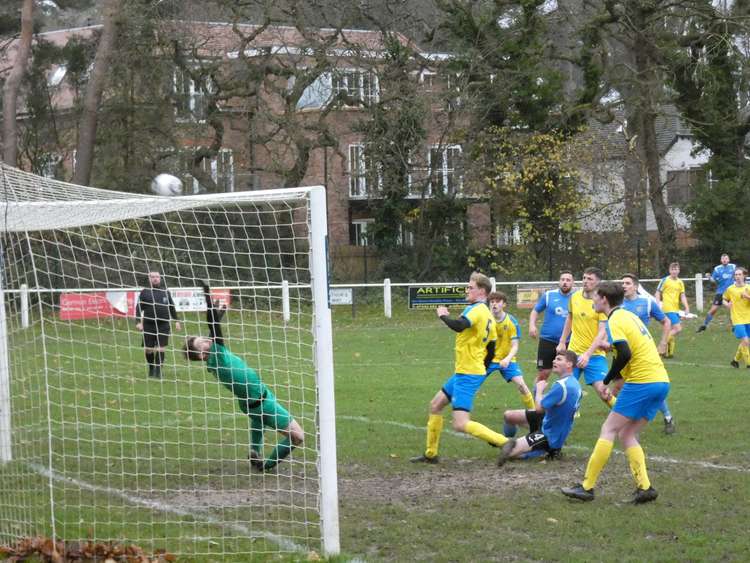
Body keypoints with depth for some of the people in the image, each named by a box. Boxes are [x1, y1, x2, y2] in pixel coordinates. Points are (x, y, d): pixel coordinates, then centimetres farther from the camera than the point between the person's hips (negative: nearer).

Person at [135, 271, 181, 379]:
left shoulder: (165, 291, 10)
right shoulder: (145, 292, 3)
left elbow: (172, 307, 18)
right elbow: (138, 308, 1)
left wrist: (176, 321, 14)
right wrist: (138, 322, -10)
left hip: (164, 325, 1)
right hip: (149, 325, -1)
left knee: (160, 349, -5)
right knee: (148, 349, 3)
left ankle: (158, 371, 1)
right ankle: (151, 368, 25)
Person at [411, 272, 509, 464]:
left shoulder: (477, 309, -15)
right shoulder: (488, 316, 14)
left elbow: (459, 325, -34)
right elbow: (491, 351, 17)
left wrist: (443, 315, -15)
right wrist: (481, 373, 24)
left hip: (467, 375, -10)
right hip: (462, 373, 10)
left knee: (460, 424, -18)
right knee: (435, 405, 21)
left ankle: (504, 442, -22)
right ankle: (431, 454, 28)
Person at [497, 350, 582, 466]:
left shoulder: (561, 386, -31)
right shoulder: (574, 383, 0)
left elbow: (539, 407, -24)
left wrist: (539, 390, -7)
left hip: (549, 437, -10)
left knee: (510, 452, -16)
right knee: (508, 415, 11)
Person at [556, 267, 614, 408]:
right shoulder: (575, 297, 3)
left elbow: (602, 333, -16)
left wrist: (588, 354, -24)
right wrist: (562, 342, 19)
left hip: (595, 354, -4)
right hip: (573, 352, 4)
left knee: (603, 391, -14)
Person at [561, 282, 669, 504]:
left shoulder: (615, 321, -8)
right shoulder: (629, 316, 21)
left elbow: (625, 354, -20)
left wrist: (609, 378, -6)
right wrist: (619, 376, 15)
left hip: (642, 381, -9)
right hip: (661, 380, 9)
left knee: (608, 430, -2)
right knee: (626, 435, 12)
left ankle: (587, 486, -2)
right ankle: (644, 487, 0)